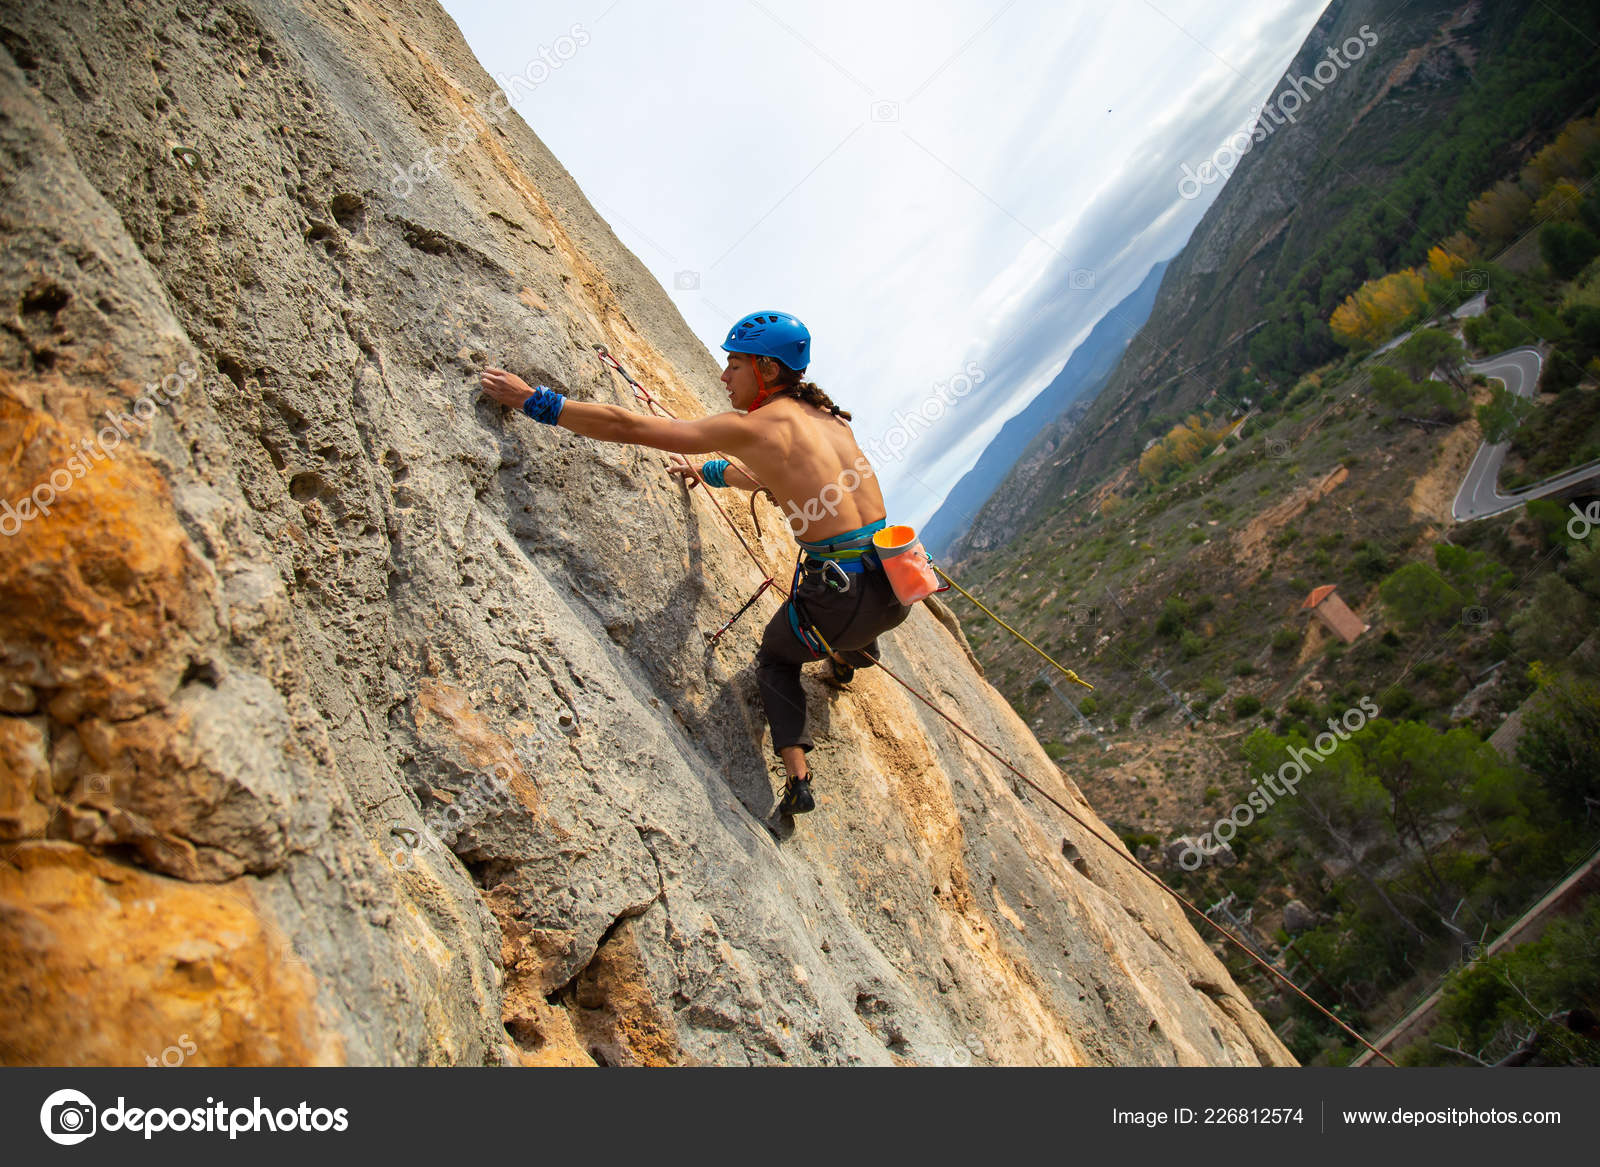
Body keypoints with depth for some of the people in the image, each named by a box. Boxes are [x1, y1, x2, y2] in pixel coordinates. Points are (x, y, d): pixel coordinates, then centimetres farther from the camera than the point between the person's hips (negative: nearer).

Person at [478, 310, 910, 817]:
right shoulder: (828, 418, 15)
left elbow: (624, 426, -4)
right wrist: (708, 472, 48)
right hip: (896, 585, 6)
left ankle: (797, 777, 12)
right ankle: (850, 657, 57)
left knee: (776, 658, 25)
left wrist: (534, 400, 4)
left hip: (843, 600, -6)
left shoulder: (752, 427, -5)